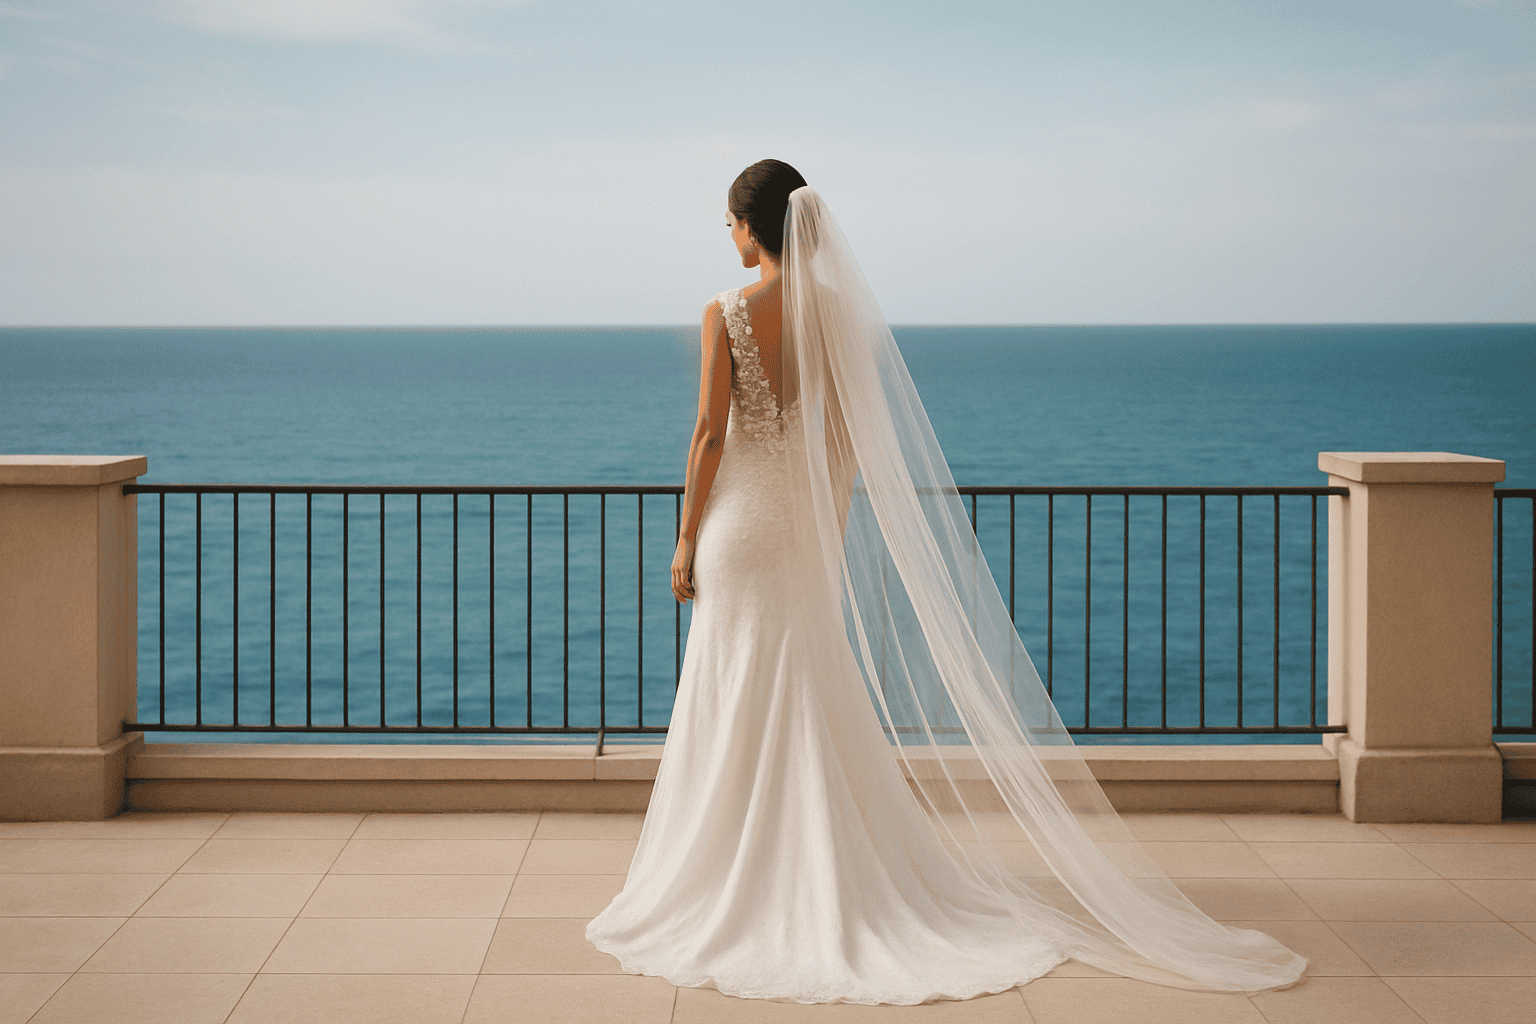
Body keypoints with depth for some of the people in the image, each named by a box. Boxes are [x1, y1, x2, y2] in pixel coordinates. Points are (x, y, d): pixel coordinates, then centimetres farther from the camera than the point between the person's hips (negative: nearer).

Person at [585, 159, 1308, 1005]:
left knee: (734, 707, 3)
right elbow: (848, 435, 5)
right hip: (806, 521, 5)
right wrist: (829, 528, 14)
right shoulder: (834, 309, 2)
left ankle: (734, 881, 9)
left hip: (739, 518, -5)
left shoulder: (725, 314, -12)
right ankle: (821, 880, 18)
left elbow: (711, 433, -13)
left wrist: (687, 538, -6)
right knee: (811, 704, 12)